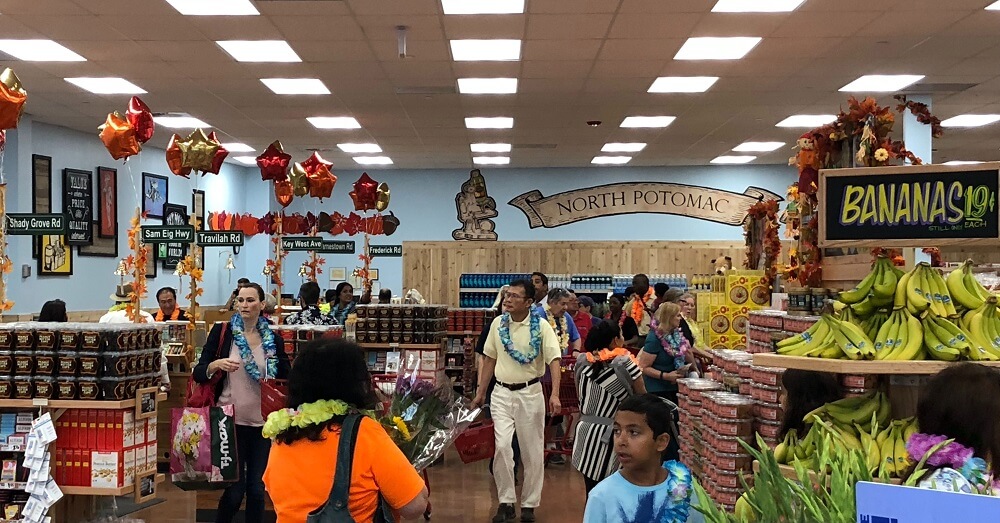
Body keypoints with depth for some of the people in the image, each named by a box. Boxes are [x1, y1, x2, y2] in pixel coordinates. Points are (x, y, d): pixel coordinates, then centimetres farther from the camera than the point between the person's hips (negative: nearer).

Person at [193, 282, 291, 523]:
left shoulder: (273, 339, 4)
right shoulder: (221, 332, -2)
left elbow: (285, 379, 9)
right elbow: (199, 373, -4)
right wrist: (216, 365, -23)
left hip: (263, 423, 2)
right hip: (231, 421, -2)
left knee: (257, 489, 8)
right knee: (235, 489, 0)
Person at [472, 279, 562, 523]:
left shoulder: (541, 326, -9)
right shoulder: (498, 323, 3)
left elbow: (554, 360, -14)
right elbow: (490, 359, 11)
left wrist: (555, 394, -26)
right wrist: (480, 392, 13)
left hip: (530, 393, -2)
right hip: (502, 393, 2)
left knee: (532, 450, 6)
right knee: (501, 446, -9)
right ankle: (506, 502, 5)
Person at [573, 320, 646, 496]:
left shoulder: (582, 361, 3)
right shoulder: (625, 363, -12)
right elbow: (642, 396, -2)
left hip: (586, 432, 5)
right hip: (613, 436, -4)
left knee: (592, 493, 11)